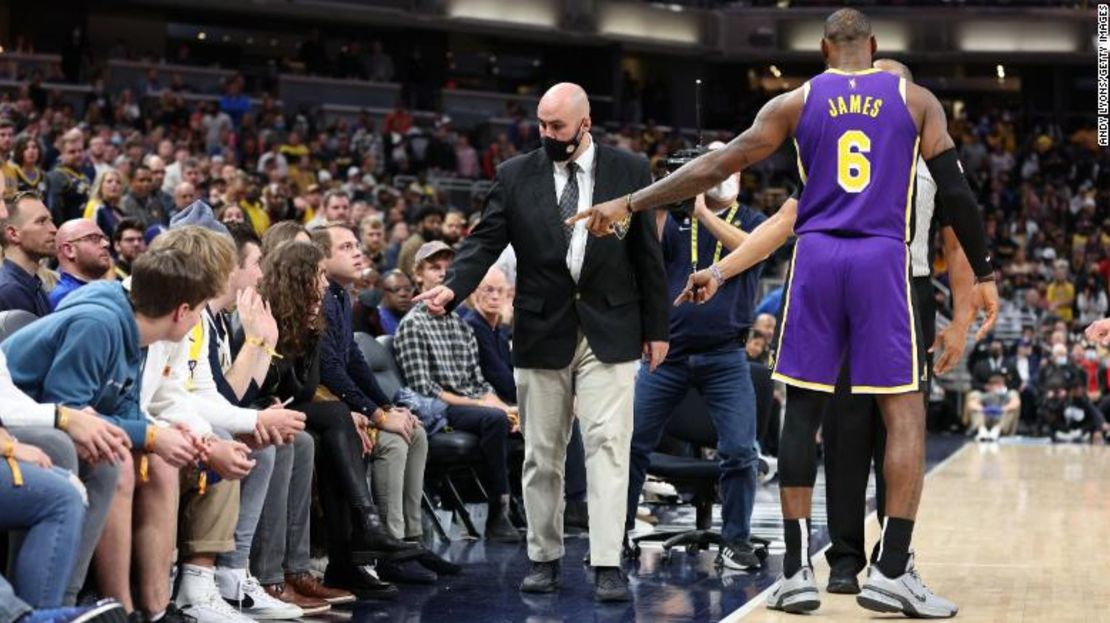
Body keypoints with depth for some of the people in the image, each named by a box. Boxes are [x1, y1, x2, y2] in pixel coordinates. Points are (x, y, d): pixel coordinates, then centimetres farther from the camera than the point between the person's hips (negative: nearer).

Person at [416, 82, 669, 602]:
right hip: (542, 332, 1)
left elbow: (647, 253, 4)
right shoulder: (515, 175, 3)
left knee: (608, 444, -7)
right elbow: (485, 240, -2)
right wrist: (454, 287, -21)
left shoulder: (629, 170, 2)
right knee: (541, 453, 8)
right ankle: (544, 558, 20)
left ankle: (607, 565, -6)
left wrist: (656, 327, 4)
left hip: (609, 331, -1)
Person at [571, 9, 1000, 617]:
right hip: (882, 260, -1)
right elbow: (956, 191, 5)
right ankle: (891, 572, -3)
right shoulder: (915, 100, 9)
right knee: (904, 412, 4)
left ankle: (797, 571, 7)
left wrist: (630, 203, 9)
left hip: (816, 259, 1)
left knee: (802, 410, 8)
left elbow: (716, 166, 5)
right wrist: (983, 274, 13)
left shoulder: (796, 102, 9)